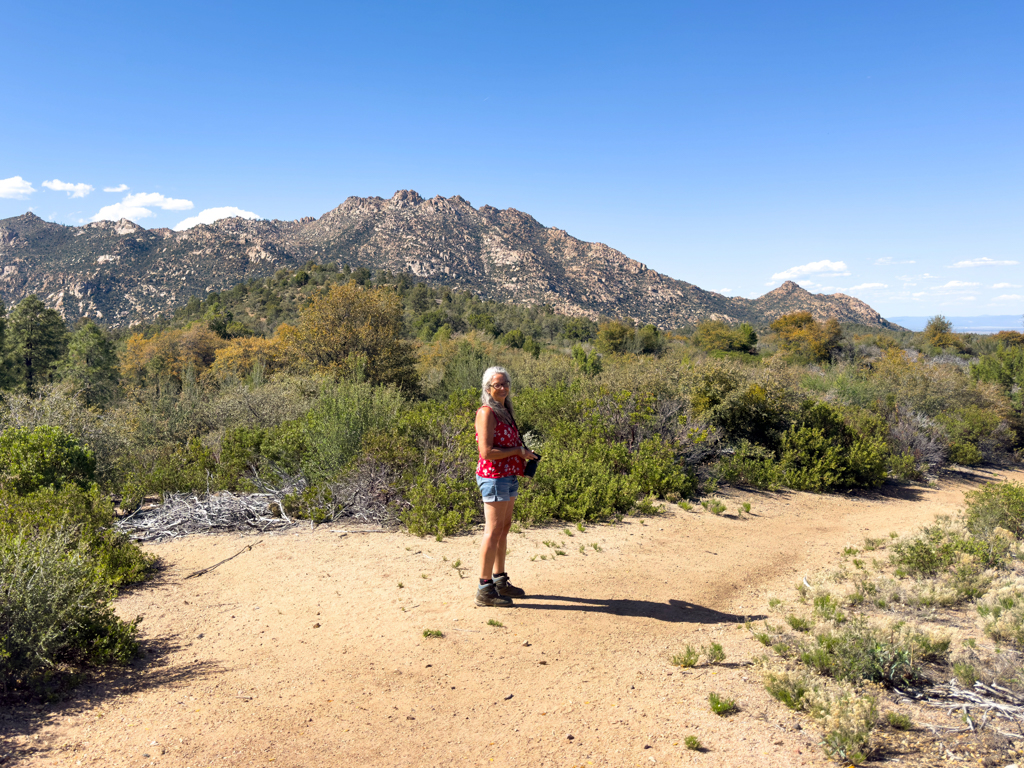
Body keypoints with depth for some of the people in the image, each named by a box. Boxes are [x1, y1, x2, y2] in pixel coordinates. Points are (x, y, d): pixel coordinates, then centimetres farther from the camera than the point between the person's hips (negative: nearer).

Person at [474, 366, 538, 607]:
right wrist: (518, 451, -14)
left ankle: (500, 580, 27)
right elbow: (486, 452, -21)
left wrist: (524, 453, 8)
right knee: (493, 531, -6)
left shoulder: (505, 410, 14)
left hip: (508, 476, 10)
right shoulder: (487, 413, -14)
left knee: (504, 528, 15)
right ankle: (484, 589, 1)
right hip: (493, 476, -9)